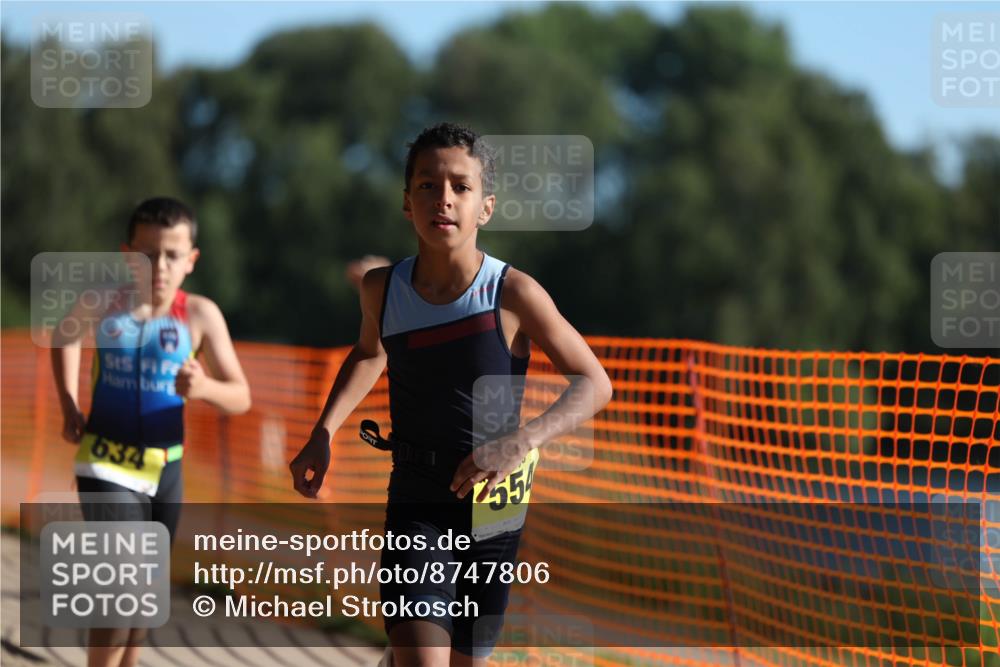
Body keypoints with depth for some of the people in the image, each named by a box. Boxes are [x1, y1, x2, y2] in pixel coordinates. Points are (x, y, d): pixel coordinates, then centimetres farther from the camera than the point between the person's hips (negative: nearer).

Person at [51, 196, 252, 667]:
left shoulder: (200, 315, -10)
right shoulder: (102, 304, -9)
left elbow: (241, 398, -6)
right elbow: (64, 338, 16)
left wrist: (205, 388, -27)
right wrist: (69, 405, 8)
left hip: (165, 467, 3)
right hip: (106, 464, -2)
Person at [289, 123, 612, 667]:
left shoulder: (513, 294, -13)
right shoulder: (383, 289, -4)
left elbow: (594, 383, -8)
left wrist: (523, 439, -25)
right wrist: (322, 435, 8)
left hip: (490, 505, 0)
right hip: (415, 502, 0)